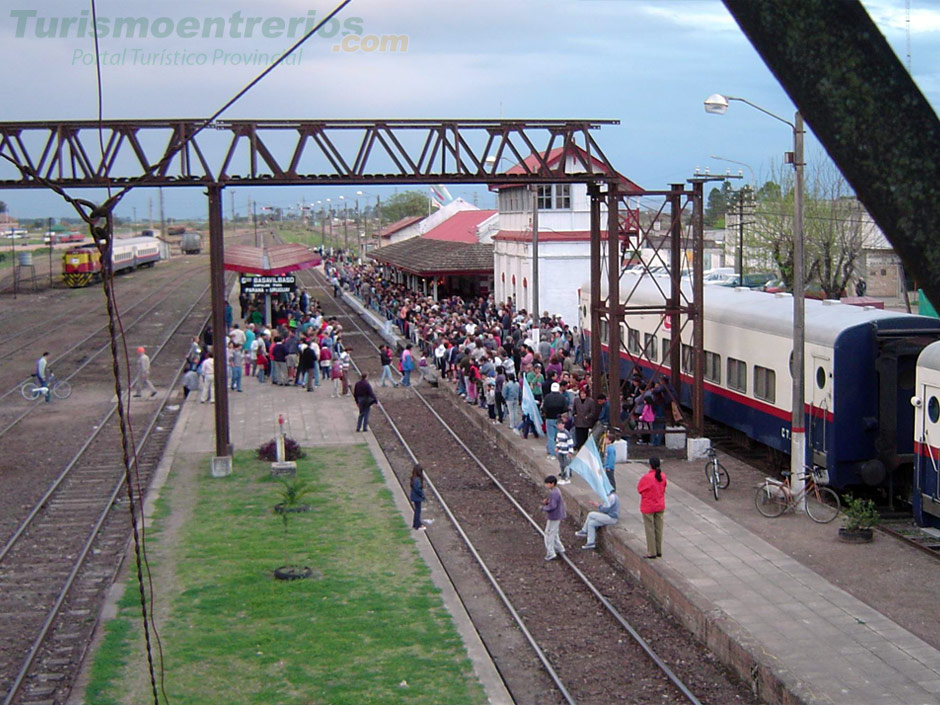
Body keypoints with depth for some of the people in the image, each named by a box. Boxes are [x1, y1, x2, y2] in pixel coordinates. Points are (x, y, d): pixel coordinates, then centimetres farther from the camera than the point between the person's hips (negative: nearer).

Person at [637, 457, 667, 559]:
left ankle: (652, 552, 7)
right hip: (660, 506, 6)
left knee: (650, 529, 3)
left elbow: (639, 489, -10)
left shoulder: (646, 477, -22)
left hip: (648, 507, -6)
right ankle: (659, 551, 21)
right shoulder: (663, 476, -3)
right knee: (659, 528, 14)